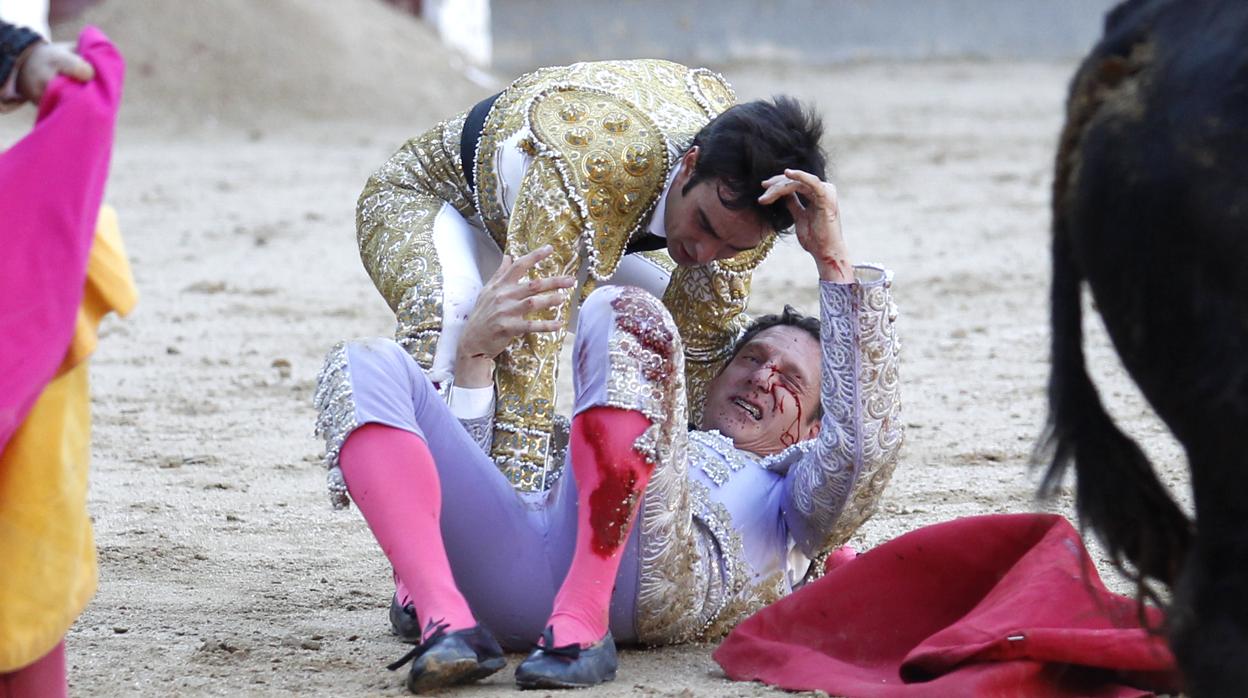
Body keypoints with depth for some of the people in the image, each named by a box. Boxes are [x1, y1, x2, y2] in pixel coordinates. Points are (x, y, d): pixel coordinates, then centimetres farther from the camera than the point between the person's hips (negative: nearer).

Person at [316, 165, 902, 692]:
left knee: (622, 315, -20)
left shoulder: (791, 493, 36)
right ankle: (447, 624, -30)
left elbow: (866, 447, 14)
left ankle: (581, 626, -32)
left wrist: (833, 259, 12)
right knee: (363, 368, -8)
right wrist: (476, 354, 28)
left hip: (632, 578, -4)